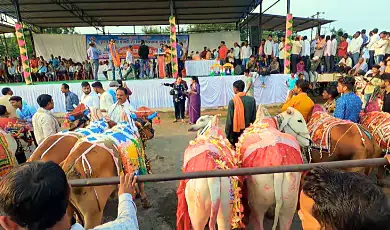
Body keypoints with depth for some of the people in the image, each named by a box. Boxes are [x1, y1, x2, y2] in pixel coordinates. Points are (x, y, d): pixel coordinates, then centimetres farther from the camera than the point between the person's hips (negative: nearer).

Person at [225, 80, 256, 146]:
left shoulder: (232, 101, -16)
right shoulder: (252, 100, -6)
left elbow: (229, 120, -12)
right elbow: (254, 118, 1)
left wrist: (227, 134, -1)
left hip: (235, 133, -3)